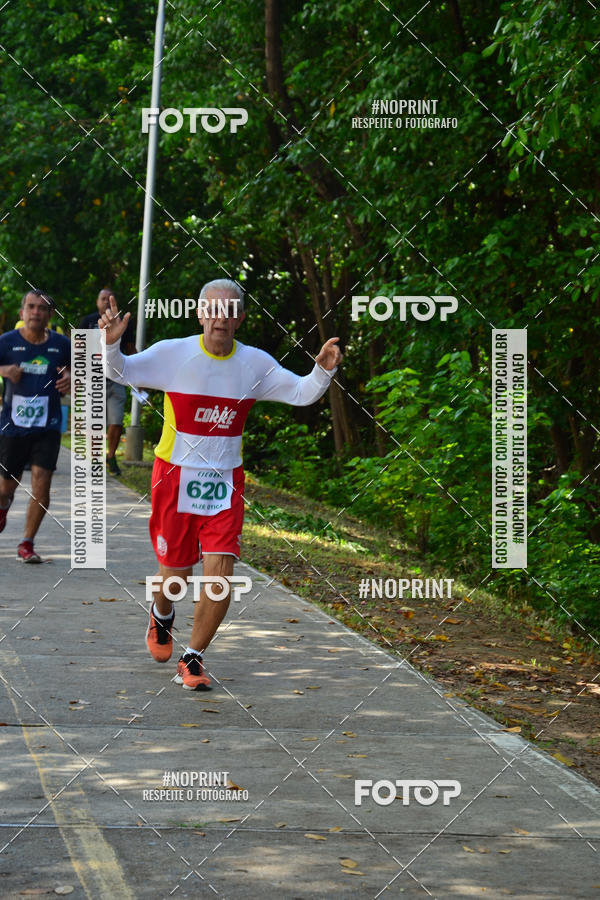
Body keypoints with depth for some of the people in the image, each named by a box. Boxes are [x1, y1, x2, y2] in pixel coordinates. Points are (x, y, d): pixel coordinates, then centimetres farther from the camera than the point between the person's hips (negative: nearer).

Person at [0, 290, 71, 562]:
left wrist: (70, 378, -8)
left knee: (41, 480, -14)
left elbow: (72, 366, 15)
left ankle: (27, 544, -3)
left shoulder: (61, 344, -1)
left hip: (47, 426, 0)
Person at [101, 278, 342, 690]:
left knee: (220, 574, -12)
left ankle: (193, 660, 5)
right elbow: (122, 372, -8)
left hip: (224, 484, 2)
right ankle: (162, 617, 44)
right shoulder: (173, 354, -8)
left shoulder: (254, 363, -1)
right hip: (176, 477, -1)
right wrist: (111, 344, -29)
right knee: (175, 572, 7)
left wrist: (323, 370, -16)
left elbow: (302, 393, 4)